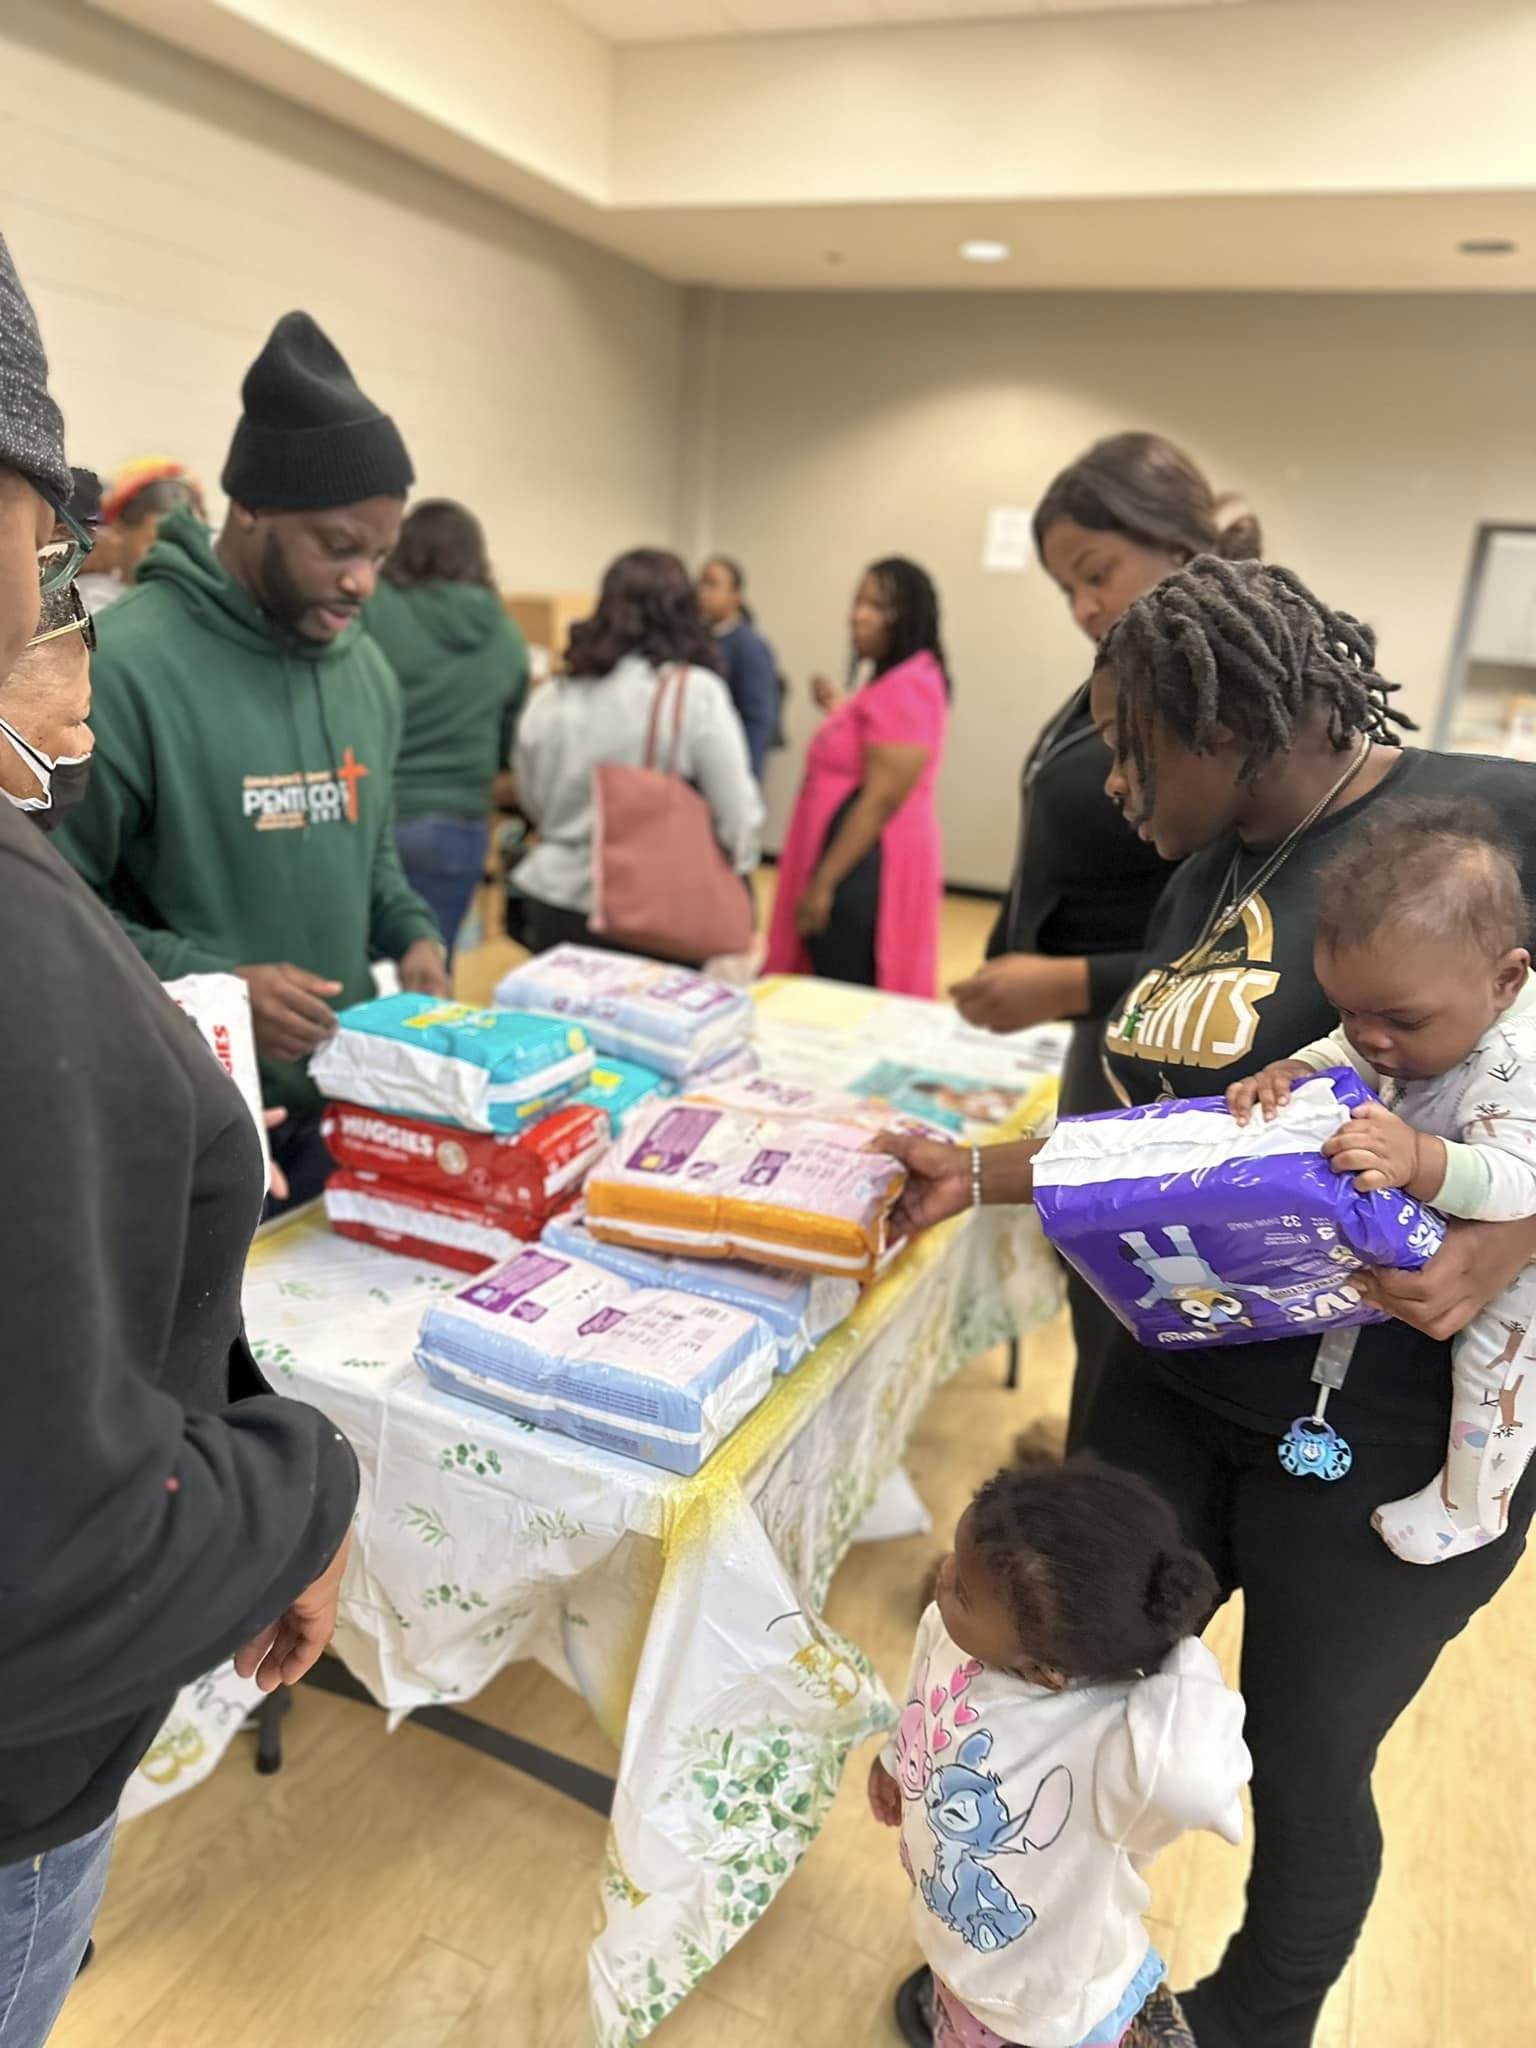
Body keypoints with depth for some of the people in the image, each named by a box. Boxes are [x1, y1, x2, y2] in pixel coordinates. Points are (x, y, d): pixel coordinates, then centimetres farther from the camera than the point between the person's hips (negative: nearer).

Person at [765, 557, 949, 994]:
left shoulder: (907, 686, -16)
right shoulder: (889, 681, 17)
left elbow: (883, 799, -22)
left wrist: (823, 881, -21)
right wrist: (838, 711, 23)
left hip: (865, 869, -11)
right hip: (855, 861, 11)